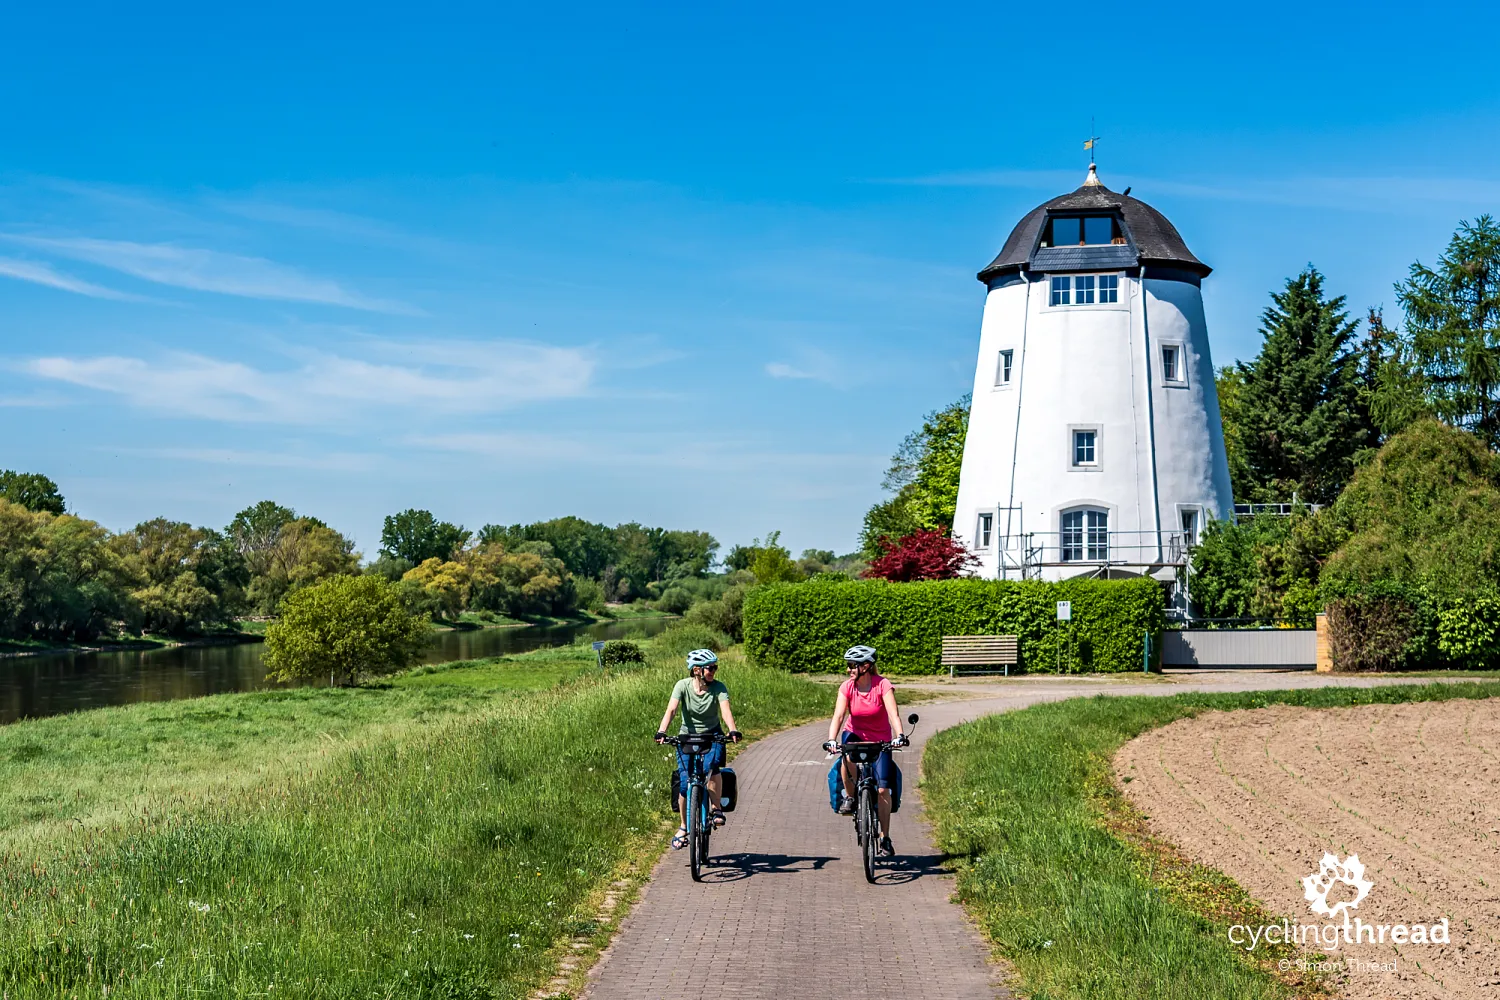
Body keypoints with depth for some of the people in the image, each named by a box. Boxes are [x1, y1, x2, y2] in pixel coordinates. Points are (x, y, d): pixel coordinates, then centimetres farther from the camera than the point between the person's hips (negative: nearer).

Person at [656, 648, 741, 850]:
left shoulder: (718, 687, -13)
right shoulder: (683, 685, -13)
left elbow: (726, 710, -27)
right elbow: (671, 709, -25)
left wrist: (732, 731, -45)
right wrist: (661, 732, -41)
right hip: (687, 736, 0)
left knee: (711, 765, -32)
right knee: (685, 784, -8)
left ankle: (716, 809, -12)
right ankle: (684, 827, 12)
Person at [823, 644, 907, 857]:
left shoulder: (882, 685, -19)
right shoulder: (847, 687, -13)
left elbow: (893, 714, -29)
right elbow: (838, 715, -22)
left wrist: (900, 735, -47)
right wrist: (831, 740, -38)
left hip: (880, 740, -1)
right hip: (855, 734, 1)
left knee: (883, 789, -9)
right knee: (847, 756, -36)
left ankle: (885, 838, 4)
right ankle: (849, 796, -11)